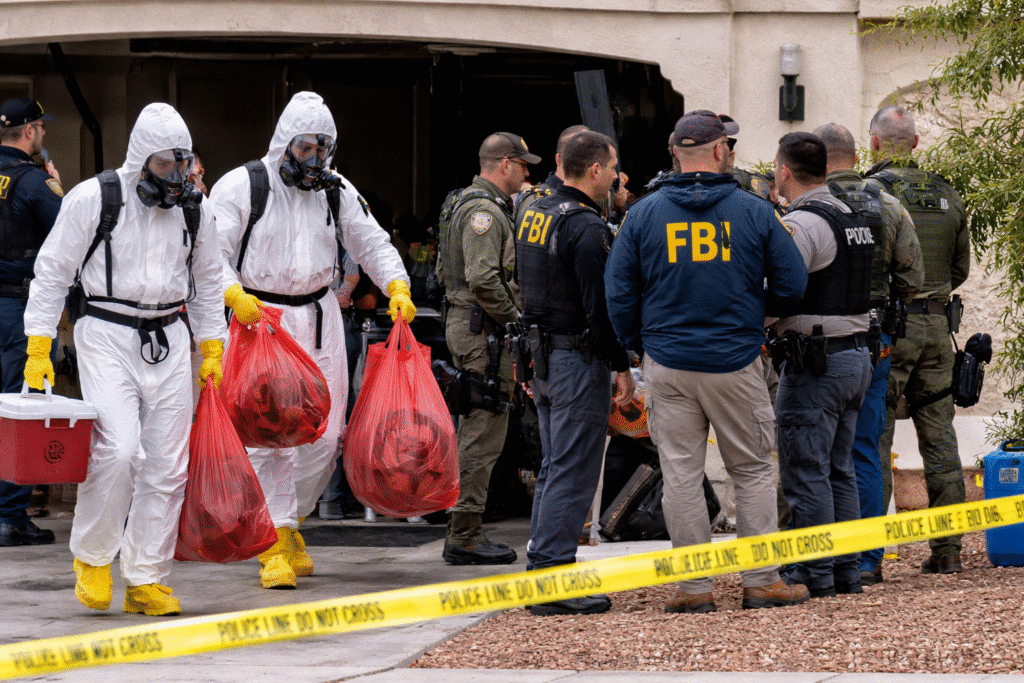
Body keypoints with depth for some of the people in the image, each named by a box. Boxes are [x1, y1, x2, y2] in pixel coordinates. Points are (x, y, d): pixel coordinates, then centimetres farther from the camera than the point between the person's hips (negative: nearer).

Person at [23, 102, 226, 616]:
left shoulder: (193, 210, 9)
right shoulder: (92, 199, -6)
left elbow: (208, 283, 21)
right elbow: (52, 273, -2)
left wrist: (213, 351, 17)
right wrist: (38, 350, -7)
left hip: (168, 341, 5)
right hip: (107, 338, -5)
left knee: (168, 464, 1)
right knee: (117, 448, -20)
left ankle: (146, 581, 9)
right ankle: (92, 557, 1)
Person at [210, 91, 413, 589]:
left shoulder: (337, 191, 9)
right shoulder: (241, 187, -6)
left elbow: (371, 243, 15)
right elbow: (211, 251, -9)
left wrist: (398, 287, -3)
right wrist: (234, 295, -26)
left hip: (319, 319, 5)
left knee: (324, 433, 3)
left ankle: (291, 521, 24)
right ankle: (274, 545, -6)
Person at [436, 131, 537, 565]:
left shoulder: (462, 204, 19)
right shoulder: (485, 211, -15)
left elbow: (444, 271, 25)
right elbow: (483, 278, -26)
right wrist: (515, 317, -14)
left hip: (462, 321, 11)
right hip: (484, 330, -11)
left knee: (475, 429, 15)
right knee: (483, 434, -10)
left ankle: (463, 533, 18)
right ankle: (465, 536, -10)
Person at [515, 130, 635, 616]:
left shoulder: (533, 216, 12)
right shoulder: (586, 227, -17)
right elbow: (600, 306, -20)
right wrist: (622, 367, -14)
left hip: (541, 355, 9)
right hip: (579, 359, -9)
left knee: (553, 467, 16)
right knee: (573, 473, -7)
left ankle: (542, 572, 18)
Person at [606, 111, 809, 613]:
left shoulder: (644, 214, 0)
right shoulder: (753, 213, -3)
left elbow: (619, 294, 2)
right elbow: (791, 286, 0)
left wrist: (637, 345, 16)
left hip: (668, 366, 1)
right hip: (736, 364, -1)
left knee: (681, 474, 5)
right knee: (752, 471, 10)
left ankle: (695, 586, 5)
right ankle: (760, 581, 9)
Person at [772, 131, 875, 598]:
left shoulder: (801, 223, -15)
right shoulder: (856, 218, 13)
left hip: (815, 361, -9)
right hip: (857, 355, 9)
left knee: (806, 472, -4)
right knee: (840, 471, 14)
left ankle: (814, 575, -4)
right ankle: (847, 570, 16)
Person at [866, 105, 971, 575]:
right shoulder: (946, 194, 9)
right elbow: (961, 269, 16)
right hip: (935, 326, 5)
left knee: (875, 439, -3)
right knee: (939, 439, 8)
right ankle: (947, 550, 9)